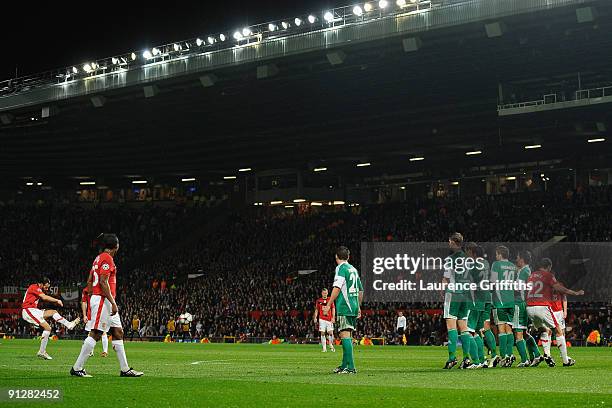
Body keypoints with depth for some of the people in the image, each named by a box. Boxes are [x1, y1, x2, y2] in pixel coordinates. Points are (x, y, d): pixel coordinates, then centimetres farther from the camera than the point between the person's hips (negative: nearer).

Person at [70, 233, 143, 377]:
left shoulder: (99, 258, 18)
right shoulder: (107, 258, -11)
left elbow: (89, 281, 19)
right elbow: (103, 282, -18)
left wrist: (91, 300, 22)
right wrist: (113, 303, -18)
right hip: (103, 300, -11)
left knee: (118, 332, 10)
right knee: (95, 334, -8)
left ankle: (125, 369, 11)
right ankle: (77, 368, -5)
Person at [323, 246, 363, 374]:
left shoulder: (341, 268, -6)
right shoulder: (353, 269, 18)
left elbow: (337, 288, -15)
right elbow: (360, 290, 23)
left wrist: (328, 305, -13)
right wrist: (358, 307, 31)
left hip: (344, 307, -8)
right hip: (353, 306, 9)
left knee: (345, 335, -12)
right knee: (348, 336, 15)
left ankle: (350, 367, -18)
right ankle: (345, 365, 22)